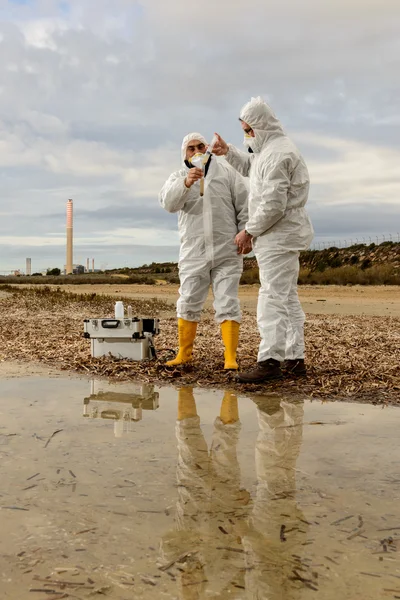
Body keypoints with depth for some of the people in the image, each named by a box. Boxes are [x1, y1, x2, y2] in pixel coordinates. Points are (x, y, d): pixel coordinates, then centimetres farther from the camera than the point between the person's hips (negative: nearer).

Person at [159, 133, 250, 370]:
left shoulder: (227, 171, 7)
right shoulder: (178, 178, 9)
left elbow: (244, 205, 5)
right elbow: (168, 202, -13)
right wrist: (186, 183, -30)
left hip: (227, 252, -1)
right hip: (194, 252, 2)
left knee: (228, 304, -3)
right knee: (188, 304, 6)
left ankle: (231, 358, -1)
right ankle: (184, 354, 19)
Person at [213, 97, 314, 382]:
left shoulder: (278, 154, -18)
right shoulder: (270, 149, 16)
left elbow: (273, 206, -24)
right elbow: (250, 166, 33)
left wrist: (248, 231, -14)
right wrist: (228, 152, 16)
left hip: (279, 236, -11)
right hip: (283, 237, 11)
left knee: (273, 297, -13)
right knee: (288, 297, 12)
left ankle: (270, 361, -14)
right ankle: (295, 358, 18)